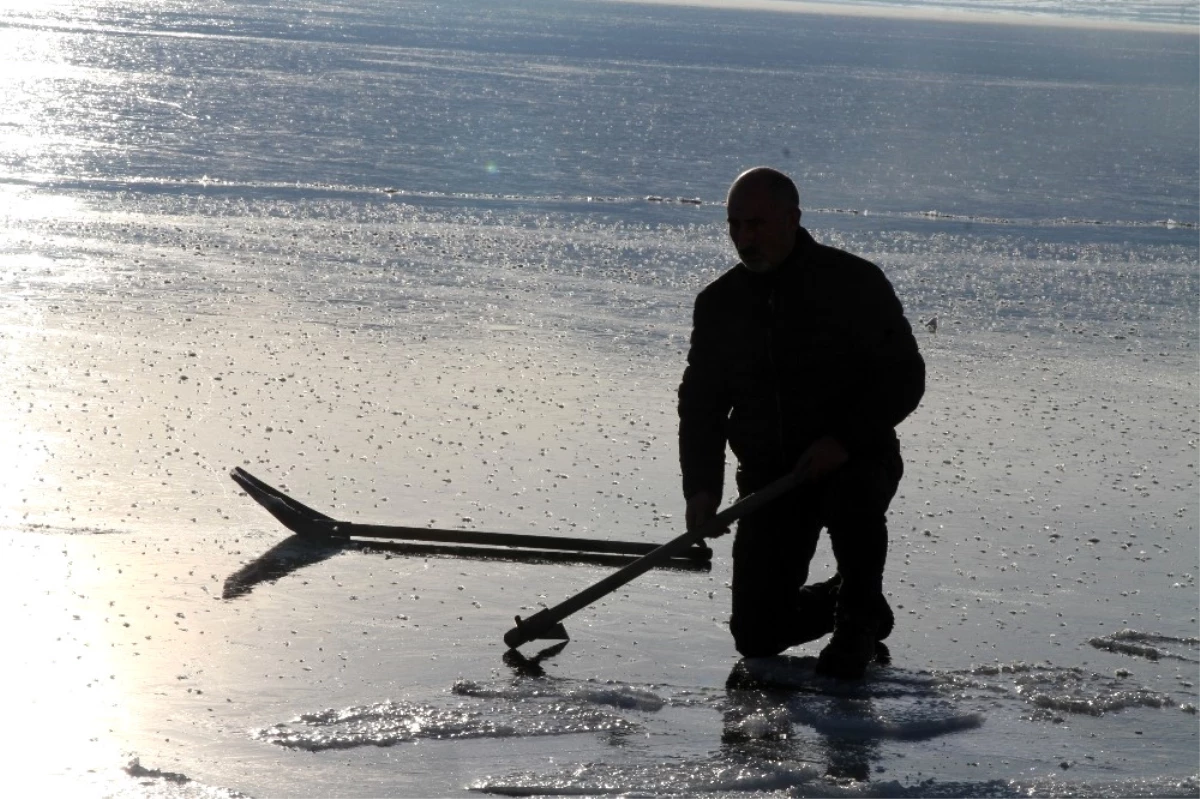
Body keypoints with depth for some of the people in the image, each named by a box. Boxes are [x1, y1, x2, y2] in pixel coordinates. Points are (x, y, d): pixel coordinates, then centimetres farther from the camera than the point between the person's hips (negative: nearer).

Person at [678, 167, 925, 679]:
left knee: (852, 498, -40)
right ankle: (846, 600, 27)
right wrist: (701, 487, -6)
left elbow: (904, 377, -9)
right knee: (757, 634, -5)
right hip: (768, 473, 4)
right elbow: (700, 404, 9)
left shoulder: (855, 282, -8)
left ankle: (859, 616, -12)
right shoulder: (719, 304, 5)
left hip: (857, 460, -3)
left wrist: (843, 440, -22)